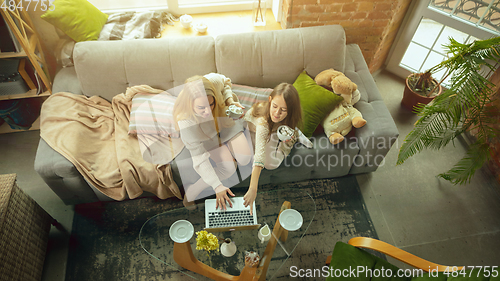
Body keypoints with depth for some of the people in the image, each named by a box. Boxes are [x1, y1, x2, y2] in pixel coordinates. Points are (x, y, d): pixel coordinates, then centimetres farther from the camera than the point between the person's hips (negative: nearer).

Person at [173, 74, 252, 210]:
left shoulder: (213, 81, -36)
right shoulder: (186, 122, -42)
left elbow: (225, 82, -7)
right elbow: (200, 159, -35)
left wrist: (230, 100, -25)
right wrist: (217, 186, -37)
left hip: (226, 122, 4)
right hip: (207, 136, -4)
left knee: (245, 160, -6)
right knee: (228, 168, -20)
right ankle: (191, 192, -2)